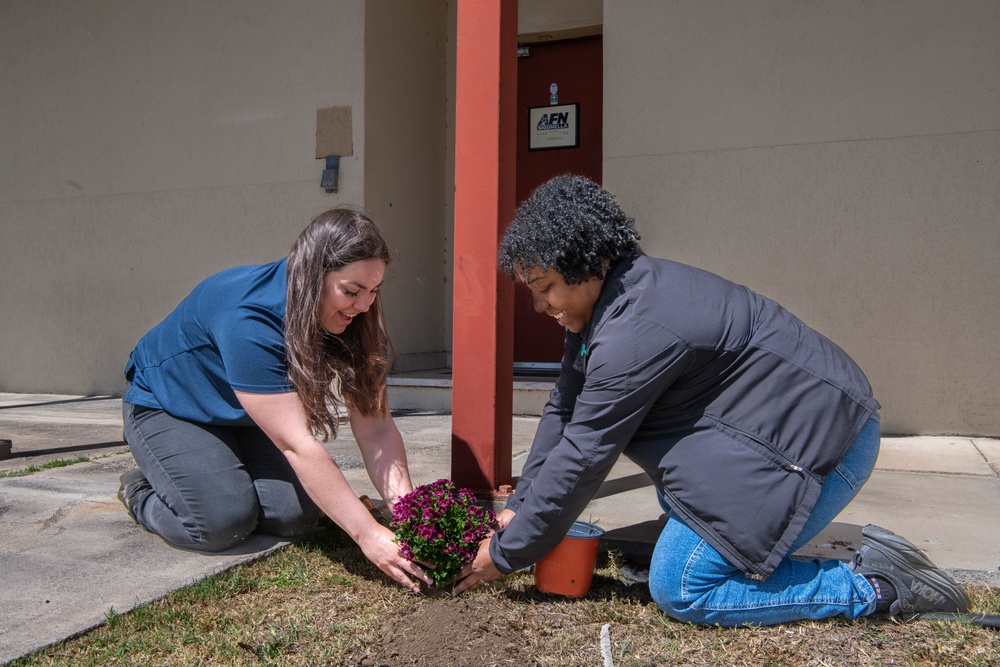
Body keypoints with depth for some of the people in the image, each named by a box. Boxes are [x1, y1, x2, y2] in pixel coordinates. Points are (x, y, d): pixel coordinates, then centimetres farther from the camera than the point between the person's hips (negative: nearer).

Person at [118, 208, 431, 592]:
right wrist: (367, 534, -43)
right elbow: (296, 444, -41)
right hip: (165, 407, -5)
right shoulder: (248, 318, -38)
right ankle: (141, 491, 6)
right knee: (224, 521, -24)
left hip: (243, 416, 6)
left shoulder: (349, 320, -17)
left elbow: (375, 426, -19)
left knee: (296, 515, -16)